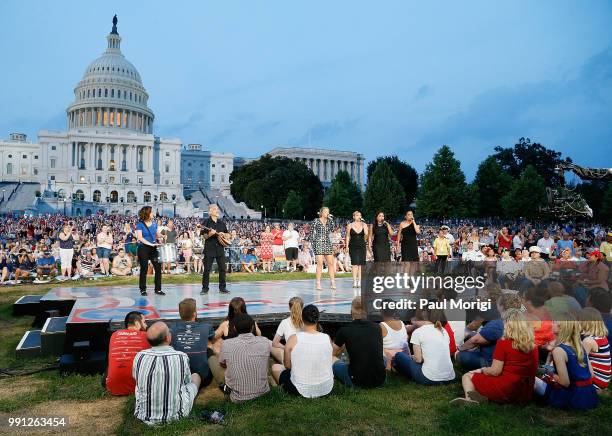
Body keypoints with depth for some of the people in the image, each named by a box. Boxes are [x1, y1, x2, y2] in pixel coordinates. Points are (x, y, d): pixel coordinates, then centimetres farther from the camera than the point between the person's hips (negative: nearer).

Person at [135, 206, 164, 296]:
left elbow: (157, 234, 15)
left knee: (158, 267, -2)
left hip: (153, 248, 4)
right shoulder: (140, 224, -7)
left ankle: (158, 289, 7)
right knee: (144, 269, 3)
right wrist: (150, 244, -21)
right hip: (143, 248, -4)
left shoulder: (154, 223, 7)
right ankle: (143, 289, 15)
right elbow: (139, 237, -15)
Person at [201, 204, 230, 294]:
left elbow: (226, 233, 20)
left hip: (220, 248, 4)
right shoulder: (207, 222, -2)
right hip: (209, 248, -4)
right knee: (207, 269, -2)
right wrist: (210, 234, -25)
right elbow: (205, 236, -6)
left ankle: (222, 288, 14)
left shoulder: (221, 222, 12)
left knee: (222, 268, 4)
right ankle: (205, 288, 7)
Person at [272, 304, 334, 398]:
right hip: (327, 389, 2)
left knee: (275, 367, 22)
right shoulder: (327, 339, -8)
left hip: (301, 390, -2)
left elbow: (287, 366, -4)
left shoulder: (293, 339, -16)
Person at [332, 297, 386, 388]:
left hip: (357, 382, -4)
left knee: (332, 359, 17)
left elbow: (333, 353, 15)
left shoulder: (344, 330, -4)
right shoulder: (376, 328, 5)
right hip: (380, 381, 4)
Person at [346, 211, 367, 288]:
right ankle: (354, 282, -5)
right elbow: (348, 236, 7)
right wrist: (347, 246, 1)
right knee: (355, 264, -8)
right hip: (353, 246, -2)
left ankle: (359, 282, 6)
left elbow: (366, 234, -7)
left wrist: (363, 225, -10)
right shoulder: (350, 225, 4)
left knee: (361, 264, 0)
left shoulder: (364, 225, 6)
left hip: (362, 246, 2)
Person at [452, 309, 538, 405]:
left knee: (467, 376, 12)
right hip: (526, 396, 6)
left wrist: (482, 370, 7)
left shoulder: (503, 343, -12)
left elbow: (495, 371, -12)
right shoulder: (533, 346, 4)